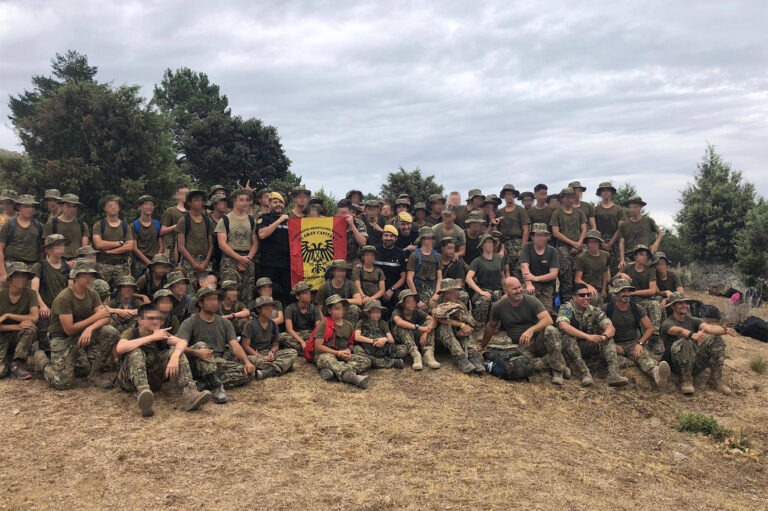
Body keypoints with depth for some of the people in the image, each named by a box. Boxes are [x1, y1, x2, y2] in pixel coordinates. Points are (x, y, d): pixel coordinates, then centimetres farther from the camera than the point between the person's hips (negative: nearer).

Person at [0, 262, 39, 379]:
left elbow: (34, 318, -22)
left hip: (21, 337, 2)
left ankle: (16, 364, -15)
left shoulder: (30, 294, -8)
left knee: (31, 329, -34)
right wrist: (17, 326, -26)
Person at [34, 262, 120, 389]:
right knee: (62, 383, -14)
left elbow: (105, 318, -9)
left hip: (82, 335, 6)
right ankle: (41, 358, 18)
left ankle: (95, 374, -6)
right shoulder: (64, 298, -19)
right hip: (62, 337, -5)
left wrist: (90, 328, -30)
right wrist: (96, 317, -18)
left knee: (111, 332, -21)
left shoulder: (92, 294, 0)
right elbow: (69, 329, -22)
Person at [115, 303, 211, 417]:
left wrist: (174, 357, -36)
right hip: (129, 380, -3)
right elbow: (120, 348, -29)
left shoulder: (161, 334, 5)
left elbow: (182, 342, -14)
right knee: (136, 352, -29)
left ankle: (190, 394, -34)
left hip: (153, 379, 3)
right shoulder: (131, 333, -5)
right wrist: (152, 337, -26)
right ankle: (143, 393, -54)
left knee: (174, 350, -14)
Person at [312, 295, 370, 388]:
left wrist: (348, 350, -1)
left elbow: (351, 343, 24)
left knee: (366, 361, -18)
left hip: (343, 356, 5)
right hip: (325, 354, -5)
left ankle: (332, 371, -40)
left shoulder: (349, 325, 15)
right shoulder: (324, 324, 0)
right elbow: (318, 346, -7)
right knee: (327, 359, -40)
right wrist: (338, 353, -11)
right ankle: (353, 377, -66)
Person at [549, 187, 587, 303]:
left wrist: (579, 243, -4)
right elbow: (555, 232, -3)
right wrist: (572, 242, -7)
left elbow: (584, 230, 14)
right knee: (566, 276, -15)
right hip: (564, 247, -4)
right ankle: (566, 301, -13)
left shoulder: (579, 212, 17)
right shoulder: (557, 213, 5)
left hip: (578, 248, 4)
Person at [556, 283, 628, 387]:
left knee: (608, 339, -16)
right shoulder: (566, 308, -11)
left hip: (589, 347, 5)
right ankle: (584, 373, -39)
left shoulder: (594, 311, 3)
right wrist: (588, 336, -38)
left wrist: (604, 336, -33)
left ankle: (614, 373, -33)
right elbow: (563, 325, -32)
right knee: (568, 336, -34)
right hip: (571, 347, -4)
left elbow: (611, 327, -7)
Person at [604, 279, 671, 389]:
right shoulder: (607, 309, 1)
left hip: (634, 343, 1)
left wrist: (640, 343, -7)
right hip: (615, 344, 0)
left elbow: (650, 328, 8)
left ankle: (656, 374, -66)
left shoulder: (637, 308, 8)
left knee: (643, 356, -34)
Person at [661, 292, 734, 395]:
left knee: (717, 340, -12)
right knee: (686, 342, -34)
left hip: (697, 362, 5)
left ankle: (715, 379, -9)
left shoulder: (692, 320, 17)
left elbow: (709, 327, -4)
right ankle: (686, 379, -18)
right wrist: (692, 335, -47)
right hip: (678, 365, -5)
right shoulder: (667, 323, -1)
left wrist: (724, 330, -25)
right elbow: (679, 331, -25)